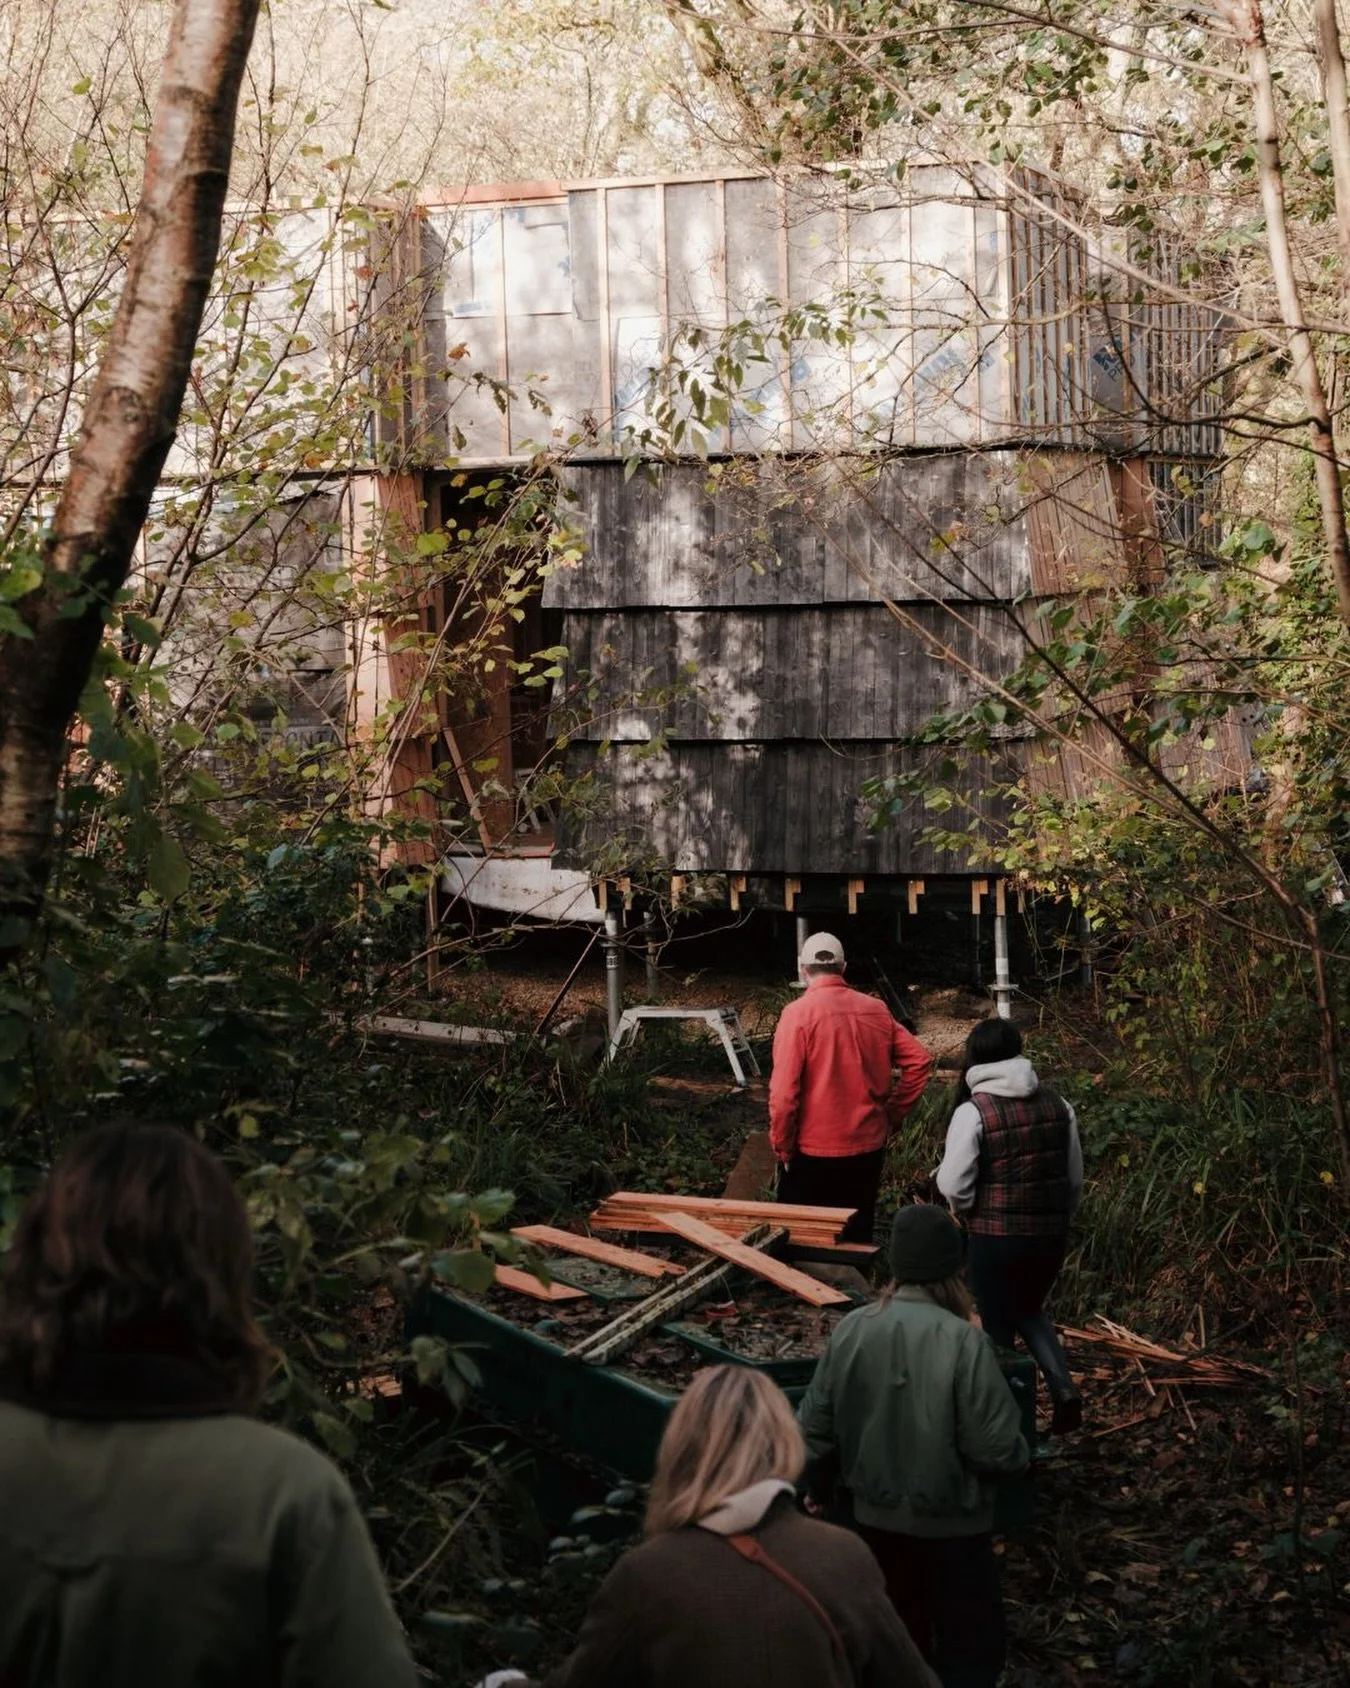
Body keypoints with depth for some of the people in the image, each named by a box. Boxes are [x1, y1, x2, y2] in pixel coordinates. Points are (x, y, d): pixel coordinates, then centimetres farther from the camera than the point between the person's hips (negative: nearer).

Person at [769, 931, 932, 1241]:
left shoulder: (798, 1013, -13)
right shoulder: (876, 1010, 1)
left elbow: (784, 1090, -18)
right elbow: (919, 1060, 1)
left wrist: (781, 1146, -7)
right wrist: (893, 1113, 8)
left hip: (813, 1152, -4)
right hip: (869, 1146, 4)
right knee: (857, 1236, 16)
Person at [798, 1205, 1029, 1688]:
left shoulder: (850, 1330, -9)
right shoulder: (962, 1342, -24)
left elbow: (816, 1427, -1)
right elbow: (994, 1447, -20)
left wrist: (817, 1485, 18)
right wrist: (1019, 1455, 3)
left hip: (875, 1518, 5)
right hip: (949, 1525, -5)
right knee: (973, 1644, 10)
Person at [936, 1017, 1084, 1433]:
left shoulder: (973, 1111, -14)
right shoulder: (1056, 1105, 0)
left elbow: (953, 1186, -14)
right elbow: (1075, 1177, 8)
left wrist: (970, 1211, 7)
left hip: (996, 1238, -5)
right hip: (1050, 1235, 5)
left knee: (998, 1329, 12)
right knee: (1028, 1311, 26)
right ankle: (1062, 1387, 8)